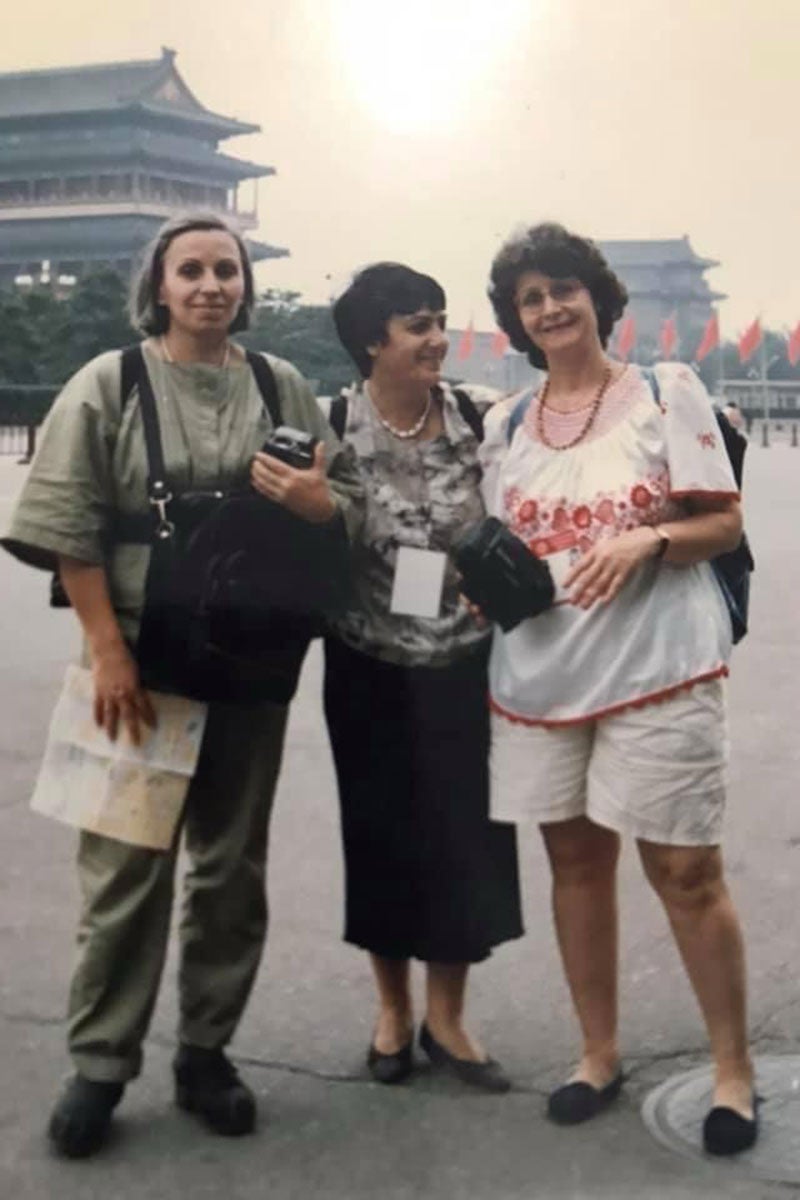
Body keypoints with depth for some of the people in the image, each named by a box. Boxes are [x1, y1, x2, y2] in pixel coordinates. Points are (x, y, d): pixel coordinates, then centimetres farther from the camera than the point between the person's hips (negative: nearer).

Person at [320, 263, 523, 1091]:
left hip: (464, 667, 1)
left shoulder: (479, 420, -4)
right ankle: (392, 1011, 28)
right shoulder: (332, 429, -7)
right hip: (371, 672, -1)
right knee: (383, 836, 9)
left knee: (463, 836, 5)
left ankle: (446, 1019, 23)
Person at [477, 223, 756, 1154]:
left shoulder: (667, 390, -1)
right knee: (576, 863, 11)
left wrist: (646, 539, -21)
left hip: (657, 665, -4)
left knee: (684, 872, -1)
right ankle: (598, 1053, 27)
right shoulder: (503, 426, 11)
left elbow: (722, 522, -4)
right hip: (539, 672, 4)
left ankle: (732, 1068, 15)